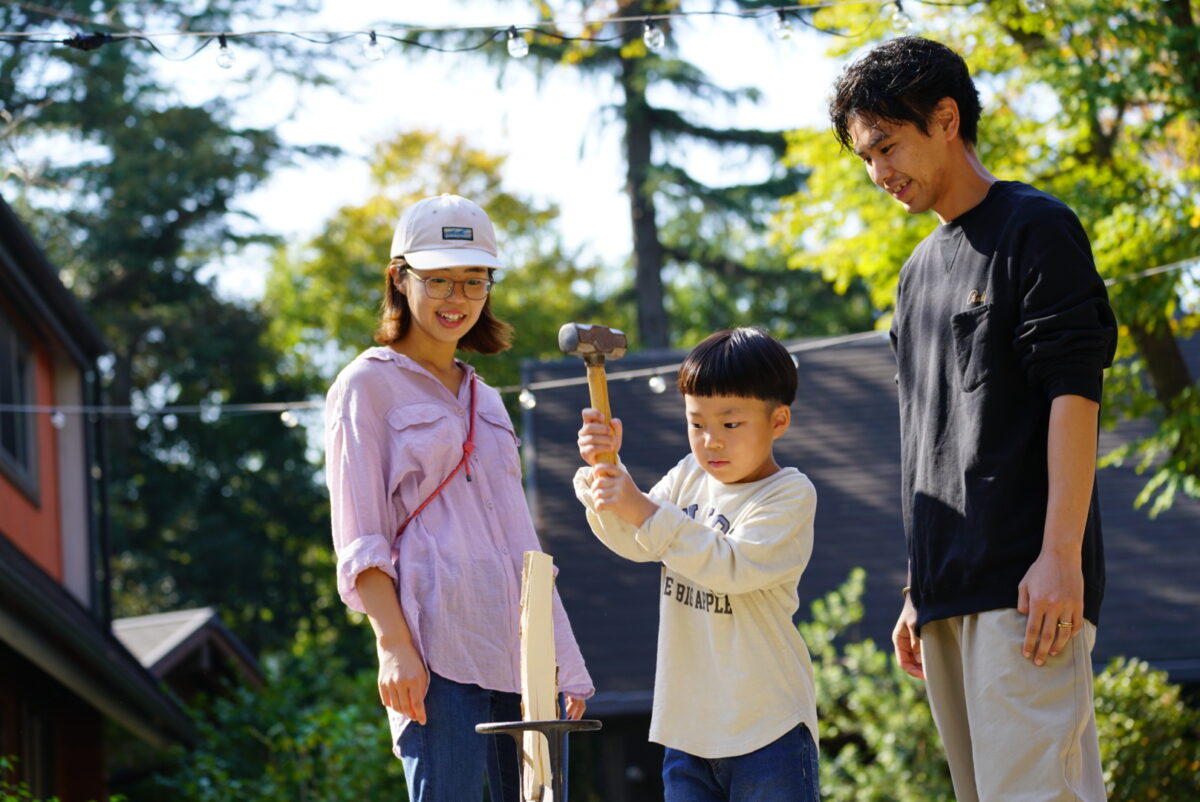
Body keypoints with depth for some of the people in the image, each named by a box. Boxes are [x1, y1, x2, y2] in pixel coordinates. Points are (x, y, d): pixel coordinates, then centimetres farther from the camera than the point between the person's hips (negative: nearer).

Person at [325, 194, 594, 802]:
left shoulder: (485, 400, 24)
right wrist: (394, 646, -16)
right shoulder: (369, 386, 4)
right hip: (437, 648, -7)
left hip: (520, 648, 7)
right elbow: (359, 538, -4)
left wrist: (564, 662, 18)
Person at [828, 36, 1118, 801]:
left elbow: (1075, 393, -10)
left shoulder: (1035, 229, -1)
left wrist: (1062, 555, -18)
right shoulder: (919, 272, 23)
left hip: (1027, 585, -8)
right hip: (949, 593, 8)